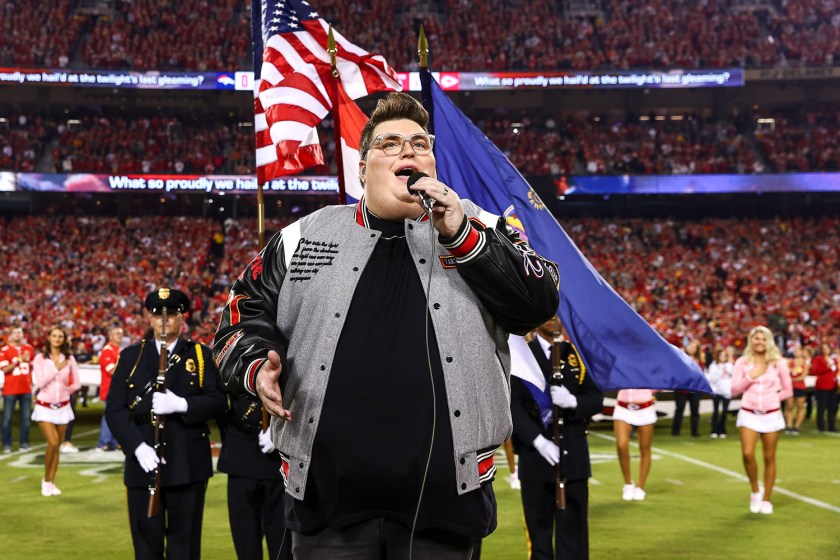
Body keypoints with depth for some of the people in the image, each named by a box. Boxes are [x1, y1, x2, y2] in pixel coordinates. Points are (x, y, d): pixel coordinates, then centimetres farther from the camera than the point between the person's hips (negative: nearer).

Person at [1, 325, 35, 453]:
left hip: (26, 388, 4)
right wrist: (19, 360, -18)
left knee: (26, 417, 4)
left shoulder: (29, 348, 9)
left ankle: (24, 443, 10)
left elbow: (34, 365, 21)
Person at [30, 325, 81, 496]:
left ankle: (51, 482, 16)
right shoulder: (40, 358, -4)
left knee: (57, 445, 5)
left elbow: (77, 383, 7)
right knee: (53, 442, -15)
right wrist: (56, 368, -13)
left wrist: (63, 391, 1)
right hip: (44, 406, -3)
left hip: (62, 407, 3)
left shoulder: (69, 359, 1)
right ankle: (46, 480, 4)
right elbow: (39, 382, -12)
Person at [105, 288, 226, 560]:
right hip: (143, 465, 1)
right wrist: (137, 446, -13)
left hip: (187, 466, -1)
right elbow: (114, 408, 1)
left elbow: (218, 402, -3)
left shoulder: (201, 355, 8)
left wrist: (181, 404, -20)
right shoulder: (131, 356, 9)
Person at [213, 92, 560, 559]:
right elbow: (247, 309, 16)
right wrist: (256, 365, -5)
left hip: (444, 492, 0)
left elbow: (540, 303, -4)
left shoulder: (478, 230, 8)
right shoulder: (305, 237, 11)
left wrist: (461, 237, -13)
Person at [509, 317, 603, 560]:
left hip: (573, 456, 2)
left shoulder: (578, 354, 12)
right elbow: (512, 403, -6)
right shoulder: (521, 356, 4)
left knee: (574, 529, 2)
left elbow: (596, 399, 7)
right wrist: (537, 440, -17)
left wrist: (572, 401, -15)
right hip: (535, 455, -2)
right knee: (539, 528, 2)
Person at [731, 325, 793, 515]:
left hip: (771, 415, 0)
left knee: (769, 458, 4)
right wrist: (750, 377, -13)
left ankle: (766, 499, 17)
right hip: (748, 414, 0)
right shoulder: (742, 362, 2)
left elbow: (788, 390, 8)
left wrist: (771, 398, -3)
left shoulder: (778, 362, 1)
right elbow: (734, 390, -2)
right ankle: (755, 491, 9)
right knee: (747, 454, -15)